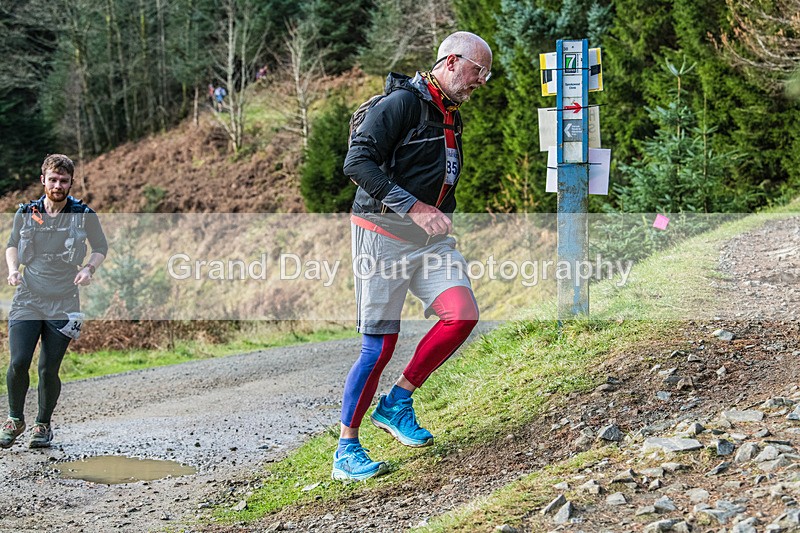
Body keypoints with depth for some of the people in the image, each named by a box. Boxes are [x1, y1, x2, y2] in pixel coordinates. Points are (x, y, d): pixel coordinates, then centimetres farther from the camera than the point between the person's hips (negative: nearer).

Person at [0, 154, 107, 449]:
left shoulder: (83, 215, -1)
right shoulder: (26, 213, 4)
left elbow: (101, 248, 12)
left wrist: (89, 268, -7)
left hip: (63, 305, -1)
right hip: (27, 300, 1)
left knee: (48, 370, -1)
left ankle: (43, 424, 22)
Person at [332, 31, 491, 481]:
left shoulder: (452, 118, 18)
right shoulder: (402, 103, -11)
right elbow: (358, 162, -21)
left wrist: (443, 220, 18)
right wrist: (414, 208, -25)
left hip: (431, 238, 8)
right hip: (384, 235, -8)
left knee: (463, 315, -13)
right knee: (380, 344, -8)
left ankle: (397, 403, 2)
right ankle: (347, 450, 5)